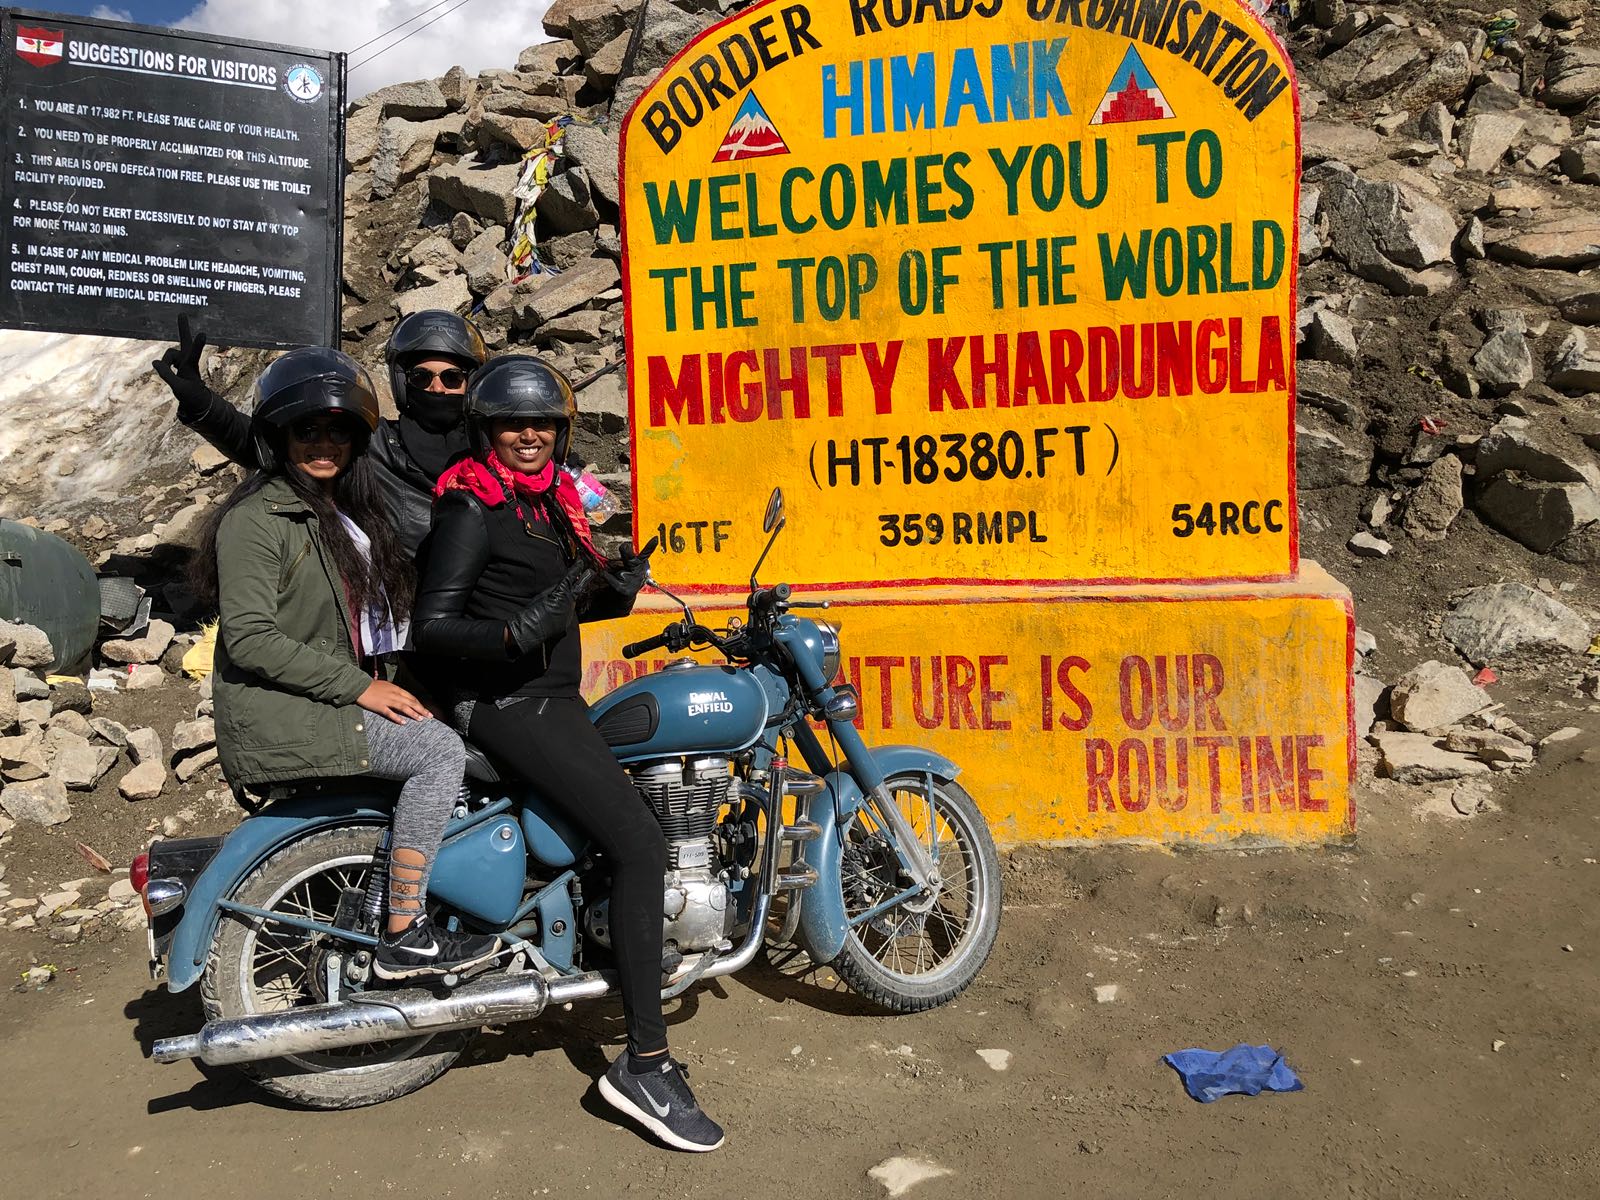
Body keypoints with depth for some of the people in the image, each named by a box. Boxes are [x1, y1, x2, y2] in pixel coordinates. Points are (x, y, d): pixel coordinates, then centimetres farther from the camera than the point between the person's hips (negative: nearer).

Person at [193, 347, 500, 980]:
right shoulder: (258, 517, -11)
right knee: (439, 751, -21)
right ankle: (404, 938, -17)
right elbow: (249, 637, -20)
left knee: (456, 745, 3)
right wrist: (358, 687, -20)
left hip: (332, 703, 9)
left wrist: (390, 681, 9)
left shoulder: (345, 515, 18)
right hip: (278, 719, -9)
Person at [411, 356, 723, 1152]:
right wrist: (518, 632, -34)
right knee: (639, 844, -18)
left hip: (554, 698, 10)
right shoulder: (472, 504, -11)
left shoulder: (550, 498, 15)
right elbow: (432, 626, -17)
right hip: (507, 705, -10)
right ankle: (643, 1064, -13)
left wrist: (611, 592, 1)